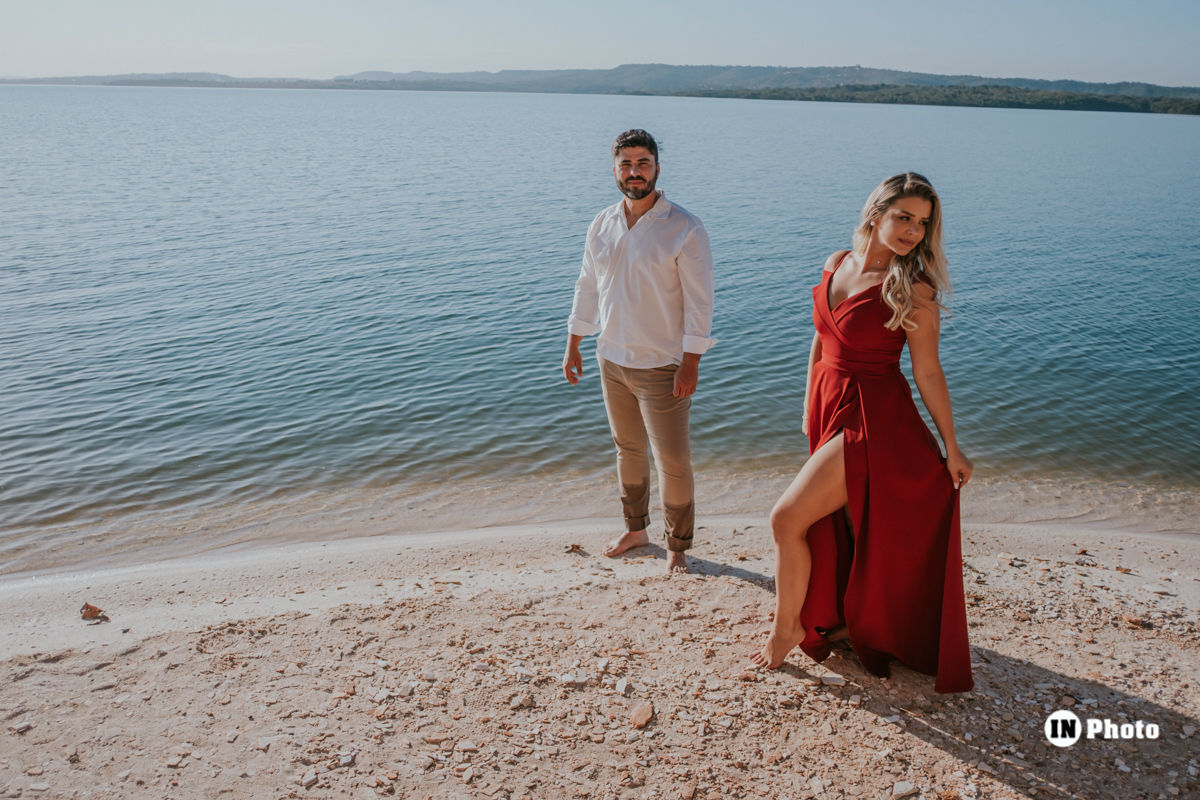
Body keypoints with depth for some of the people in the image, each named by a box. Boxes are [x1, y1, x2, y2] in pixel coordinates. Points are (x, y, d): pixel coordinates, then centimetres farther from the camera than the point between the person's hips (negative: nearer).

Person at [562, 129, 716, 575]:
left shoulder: (684, 230, -13)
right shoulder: (602, 226, 3)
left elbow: (699, 302, -13)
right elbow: (587, 288, 12)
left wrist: (690, 365, -17)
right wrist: (573, 346, 12)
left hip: (662, 366, -5)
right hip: (612, 359, 5)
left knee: (672, 461, 1)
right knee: (627, 449, 18)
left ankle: (677, 547, 19)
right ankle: (635, 529, 36)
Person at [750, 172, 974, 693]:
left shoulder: (914, 290, -14)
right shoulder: (838, 263, 4)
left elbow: (927, 372, -9)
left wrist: (951, 449, -4)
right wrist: (809, 409, 17)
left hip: (874, 421, -6)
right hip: (830, 411, 7)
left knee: (788, 518, -8)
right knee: (843, 526, 17)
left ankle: (787, 627, 13)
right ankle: (853, 622, 38)